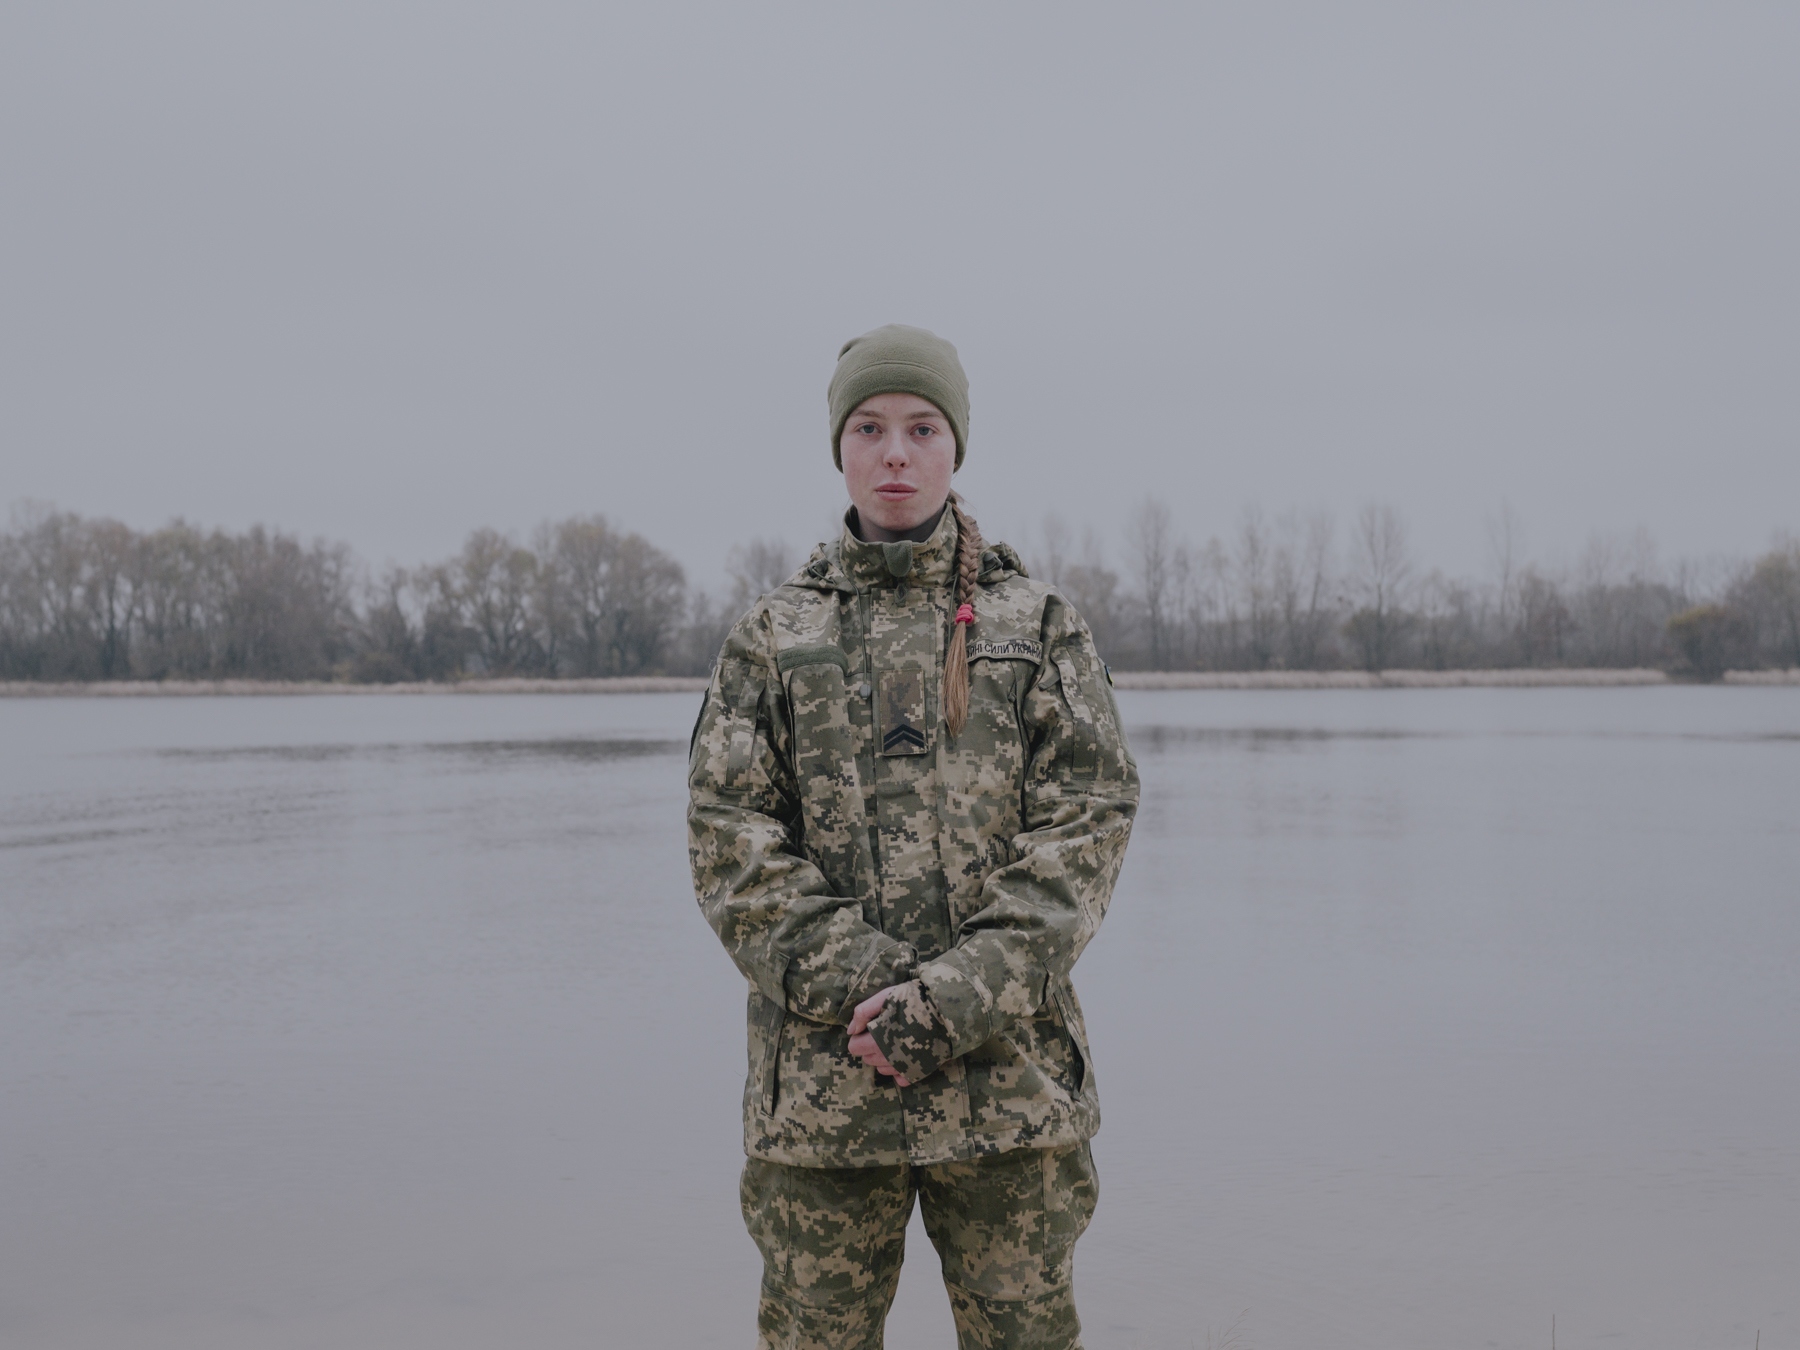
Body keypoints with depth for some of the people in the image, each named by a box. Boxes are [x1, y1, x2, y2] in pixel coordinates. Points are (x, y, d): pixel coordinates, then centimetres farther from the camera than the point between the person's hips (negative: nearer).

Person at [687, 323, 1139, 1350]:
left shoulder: (1040, 623, 6)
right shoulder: (773, 637, 7)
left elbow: (1089, 817, -4)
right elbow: (729, 841, 0)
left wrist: (957, 998, -15)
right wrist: (865, 986, -14)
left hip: (1007, 1068, 0)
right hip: (821, 1073, 1)